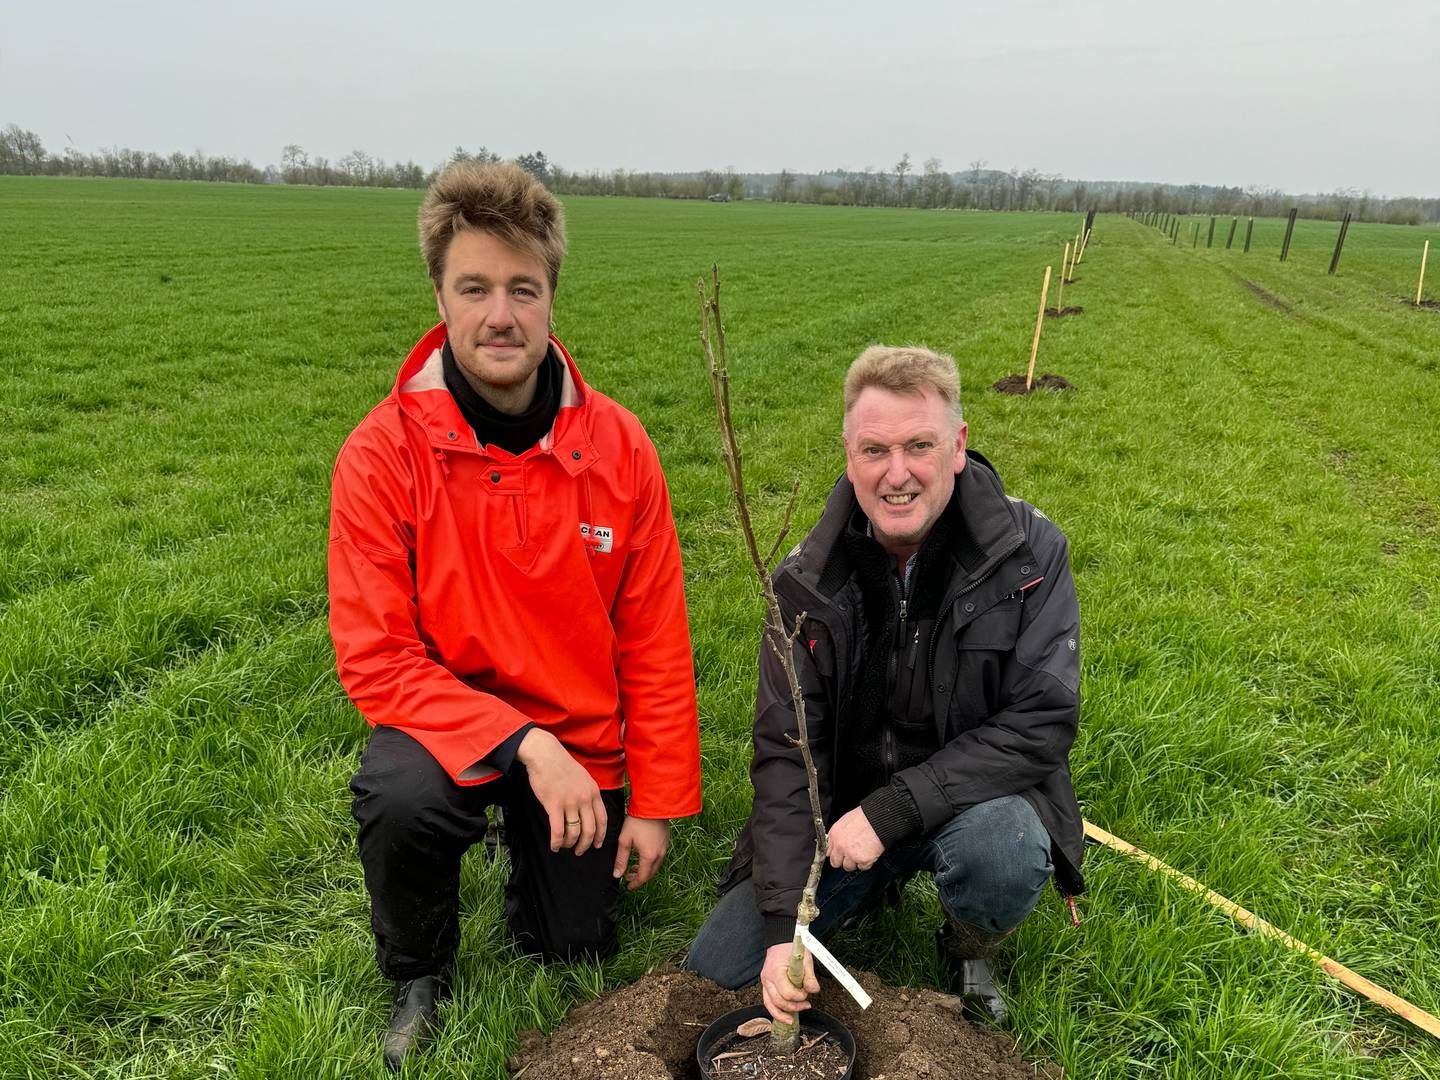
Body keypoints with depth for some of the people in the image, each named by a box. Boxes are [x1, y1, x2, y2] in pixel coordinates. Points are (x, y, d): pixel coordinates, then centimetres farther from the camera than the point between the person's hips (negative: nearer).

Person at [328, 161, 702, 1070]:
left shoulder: (618, 446, -15)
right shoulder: (383, 451, -19)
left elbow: (656, 644, -8)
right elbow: (375, 658, -19)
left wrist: (657, 801, -5)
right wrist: (523, 743, -28)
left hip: (583, 739, 2)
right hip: (446, 721, -1)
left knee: (573, 953, 8)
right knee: (401, 797, -34)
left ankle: (536, 846, 43)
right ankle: (418, 977, 1)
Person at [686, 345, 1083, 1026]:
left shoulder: (1029, 552, -16)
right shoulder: (808, 579, -11)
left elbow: (1041, 722, -20)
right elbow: (785, 750, -11)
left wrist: (891, 810, -27)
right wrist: (784, 923, -20)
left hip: (973, 798, -1)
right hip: (840, 811, 2)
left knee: (1003, 849, -36)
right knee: (714, 973, -5)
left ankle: (968, 952, 1)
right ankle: (874, 889, 20)